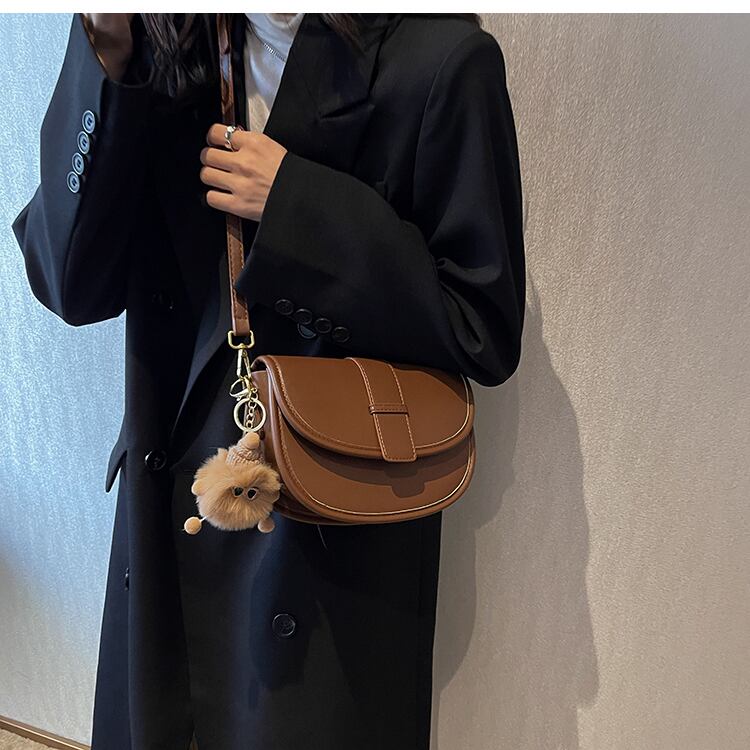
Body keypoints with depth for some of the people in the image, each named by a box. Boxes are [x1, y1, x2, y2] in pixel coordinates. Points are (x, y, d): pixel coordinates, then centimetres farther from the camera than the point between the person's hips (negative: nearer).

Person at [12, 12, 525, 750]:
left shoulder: (439, 58, -11)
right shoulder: (164, 49, 3)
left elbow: (486, 332, -13)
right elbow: (73, 286, -3)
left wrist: (300, 207, -19)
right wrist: (105, 68, -13)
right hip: (170, 508, 5)